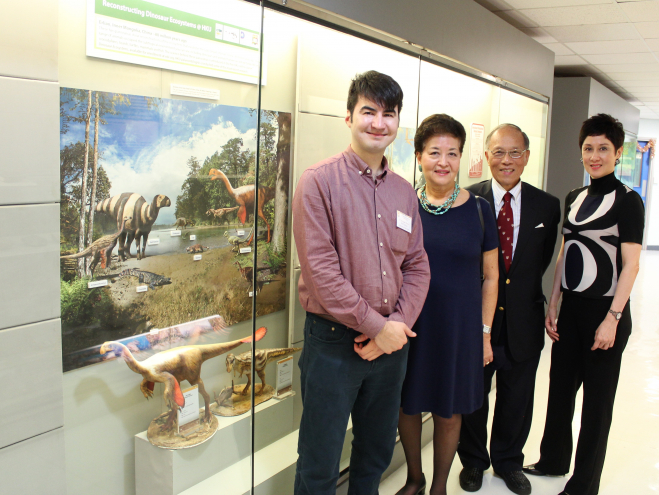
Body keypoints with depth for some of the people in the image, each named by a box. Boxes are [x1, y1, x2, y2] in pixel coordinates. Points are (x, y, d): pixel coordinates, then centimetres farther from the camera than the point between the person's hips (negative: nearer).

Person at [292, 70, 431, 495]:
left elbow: (417, 266, 8)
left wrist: (399, 323, -8)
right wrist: (376, 325, -15)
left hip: (391, 343, 6)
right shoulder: (319, 182, -10)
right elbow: (320, 268, -17)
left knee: (377, 455, 22)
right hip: (334, 343, -5)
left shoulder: (404, 192, 8)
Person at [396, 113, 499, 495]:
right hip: (410, 325, 1)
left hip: (459, 327, -1)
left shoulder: (478, 210, -3)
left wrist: (484, 332, 1)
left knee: (448, 413, 11)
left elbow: (490, 276, 3)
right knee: (408, 406, 13)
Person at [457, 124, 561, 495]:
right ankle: (473, 461, 38)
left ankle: (509, 461, 41)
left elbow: (541, 261, 6)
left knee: (516, 401, 18)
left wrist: (520, 289, -1)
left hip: (524, 322, 2)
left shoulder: (547, 206, 0)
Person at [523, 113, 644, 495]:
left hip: (604, 311, -6)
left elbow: (631, 265, -12)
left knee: (597, 400, 8)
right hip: (571, 308, 6)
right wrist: (553, 305, 8)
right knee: (560, 388, 15)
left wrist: (612, 319, -17)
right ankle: (554, 459, 36)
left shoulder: (627, 201, -9)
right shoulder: (575, 199, 10)